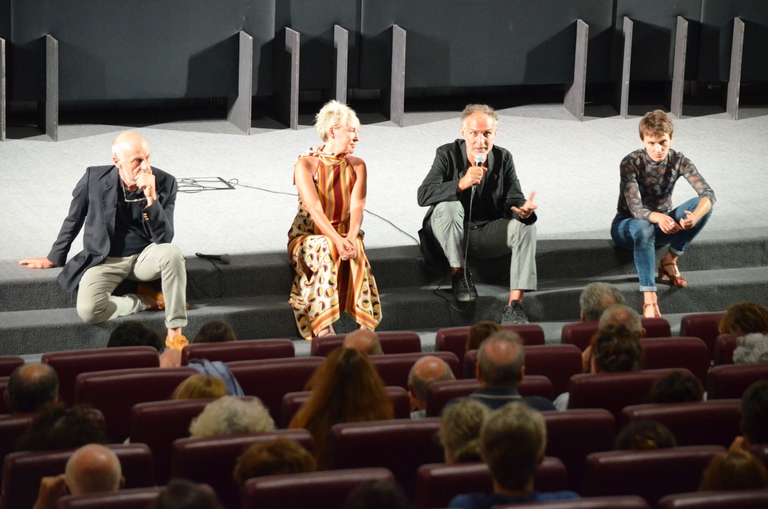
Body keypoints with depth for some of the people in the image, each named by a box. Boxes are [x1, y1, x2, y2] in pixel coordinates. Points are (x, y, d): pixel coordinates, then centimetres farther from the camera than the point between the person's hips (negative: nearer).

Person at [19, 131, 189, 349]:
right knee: (88, 310, -30)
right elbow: (73, 221, 6)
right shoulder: (94, 179, -12)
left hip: (145, 257, 1)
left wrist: (151, 197, -29)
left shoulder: (165, 183, -12)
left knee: (172, 253, -35)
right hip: (105, 260, -1)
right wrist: (53, 259, 13)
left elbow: (164, 238, -16)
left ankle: (175, 334, -24)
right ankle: (147, 300, -3)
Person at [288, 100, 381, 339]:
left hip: (345, 236, 3)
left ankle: (366, 326, -42)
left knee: (355, 250, -33)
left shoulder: (357, 166, 7)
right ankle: (324, 330, -46)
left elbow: (357, 206, -8)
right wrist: (337, 240, -35)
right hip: (308, 236, -3)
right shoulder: (305, 164, -6)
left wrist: (351, 237, -29)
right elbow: (314, 208, -20)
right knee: (326, 250, -37)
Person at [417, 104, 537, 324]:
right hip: (451, 235, -3)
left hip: (488, 233, 3)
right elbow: (423, 195, -24)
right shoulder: (447, 155, -12)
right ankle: (459, 273, -15)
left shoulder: (503, 158, -3)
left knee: (525, 225, -23)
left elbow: (513, 200, -8)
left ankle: (514, 305, -29)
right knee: (447, 206, -34)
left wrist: (522, 210, -34)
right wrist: (461, 184, -38)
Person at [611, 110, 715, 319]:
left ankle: (669, 261, -11)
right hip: (628, 225, -4)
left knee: (704, 205, -22)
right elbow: (635, 209, -30)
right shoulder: (631, 163, -22)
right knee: (644, 227, -42)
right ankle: (649, 300, -49)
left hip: (662, 223, 4)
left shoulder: (678, 161, -13)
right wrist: (659, 218, -53)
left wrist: (695, 216, -48)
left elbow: (708, 193, -25)